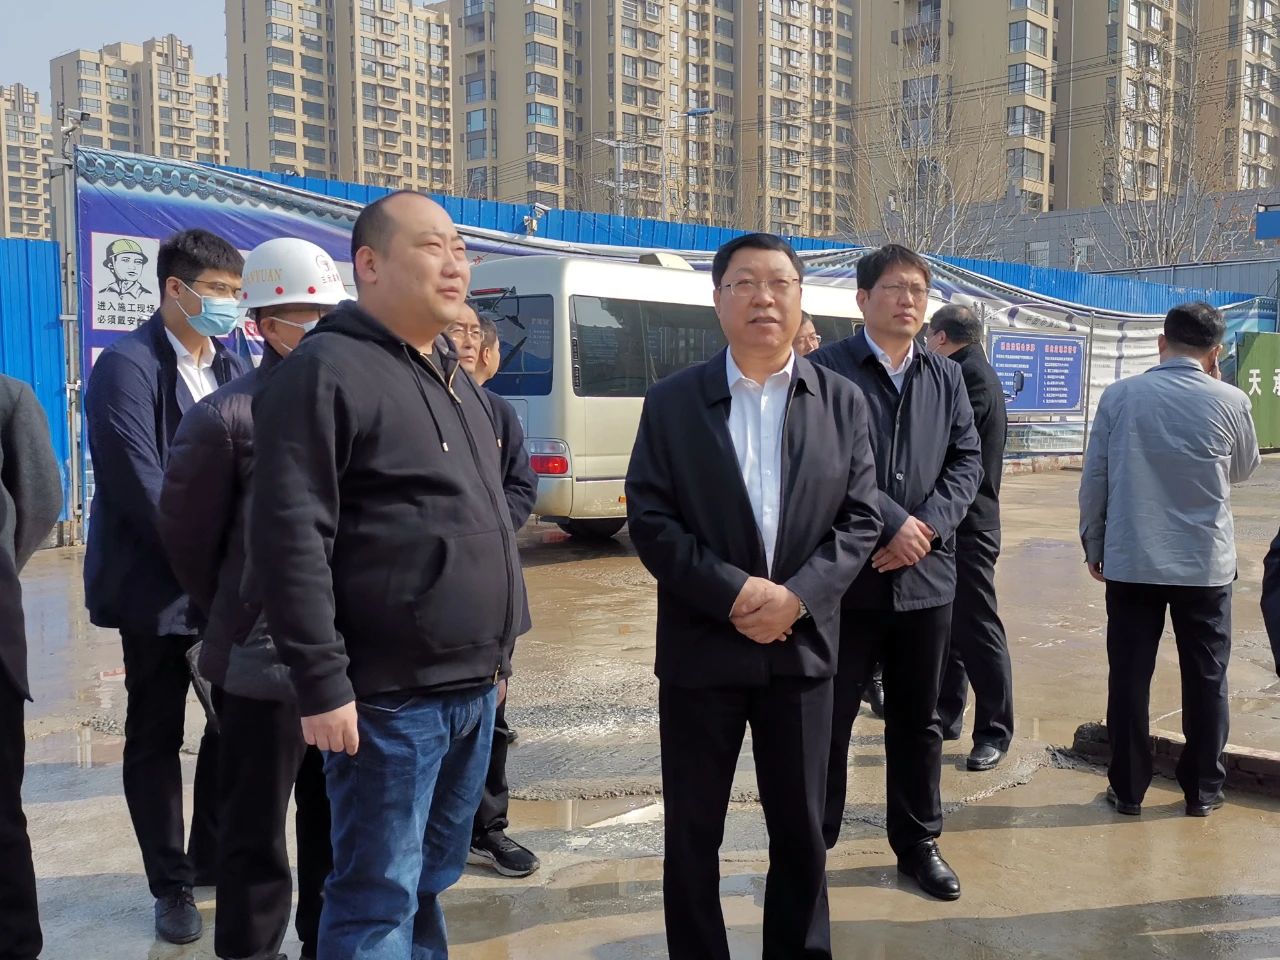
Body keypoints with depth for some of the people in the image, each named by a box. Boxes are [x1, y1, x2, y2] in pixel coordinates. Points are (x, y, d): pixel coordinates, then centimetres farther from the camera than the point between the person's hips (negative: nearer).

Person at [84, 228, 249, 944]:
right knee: (157, 737, 8)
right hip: (160, 585, -5)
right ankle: (172, 884, 23)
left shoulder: (233, 367, 10)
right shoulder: (128, 366, -11)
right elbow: (142, 486, -18)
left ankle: (215, 859, 30)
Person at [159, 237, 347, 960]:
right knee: (257, 836, 10)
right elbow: (187, 537, -2)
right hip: (266, 663, -5)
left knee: (337, 827, 19)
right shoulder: (227, 417, -9)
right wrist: (239, 619, 9)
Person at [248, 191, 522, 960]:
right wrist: (323, 684, -19)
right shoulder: (325, 371, -11)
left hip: (474, 687, 8)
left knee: (429, 882, 20)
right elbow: (290, 540, -18)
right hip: (390, 696, -8)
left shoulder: (460, 382, 15)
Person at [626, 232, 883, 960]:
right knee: (693, 833, 10)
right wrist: (734, 592, -17)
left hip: (803, 647, 1)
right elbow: (650, 521, -6)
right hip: (700, 648, -1)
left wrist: (796, 597, -15)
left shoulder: (842, 402, 5)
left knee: (801, 829, 14)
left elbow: (861, 519, 0)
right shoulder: (671, 402, 1)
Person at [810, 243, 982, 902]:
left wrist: (929, 526, -10)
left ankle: (918, 843, 31)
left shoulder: (946, 377, 12)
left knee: (917, 721, 16)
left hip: (925, 575, 5)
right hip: (845, 574, -4)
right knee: (827, 718, 8)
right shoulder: (825, 369, -5)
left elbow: (967, 459, 6)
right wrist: (893, 522, -18)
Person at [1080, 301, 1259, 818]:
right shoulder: (1229, 401, -5)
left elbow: (1094, 478, -3)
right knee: (1205, 679, 13)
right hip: (1205, 564, 0)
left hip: (1130, 561, 0)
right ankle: (1202, 789, 23)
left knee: (1129, 678, 8)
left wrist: (1093, 545, 10)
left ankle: (1128, 789, 16)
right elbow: (1242, 469, 14)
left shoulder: (1119, 395, -4)